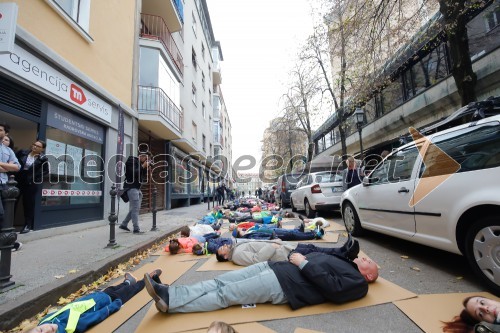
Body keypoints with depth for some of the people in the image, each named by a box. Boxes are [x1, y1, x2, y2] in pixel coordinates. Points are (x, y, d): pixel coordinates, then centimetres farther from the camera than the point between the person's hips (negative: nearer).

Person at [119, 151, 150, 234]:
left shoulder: (140, 164, 15)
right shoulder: (132, 160, -7)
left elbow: (144, 178, 13)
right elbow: (133, 173, -21)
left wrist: (145, 168, 2)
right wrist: (143, 167, -15)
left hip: (137, 188, 9)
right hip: (131, 187, -9)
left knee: (135, 208, 12)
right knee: (135, 209, -10)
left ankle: (123, 224, 23)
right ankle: (136, 229, -8)